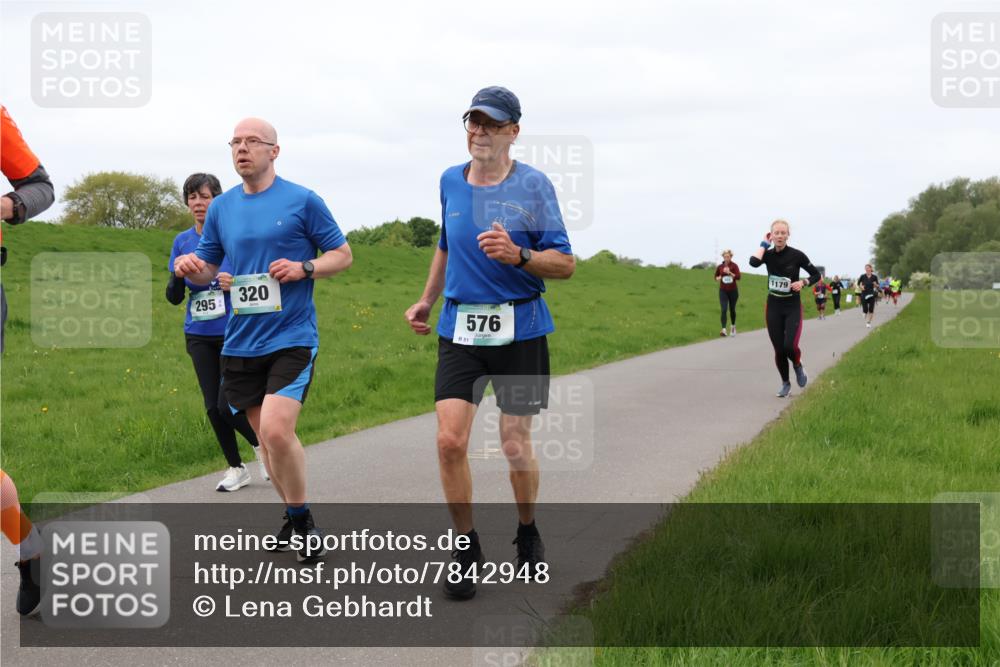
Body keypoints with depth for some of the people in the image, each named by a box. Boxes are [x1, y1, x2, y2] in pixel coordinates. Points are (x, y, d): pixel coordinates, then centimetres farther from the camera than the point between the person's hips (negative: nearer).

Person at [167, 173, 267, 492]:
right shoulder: (182, 242, 5)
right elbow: (174, 298, 5)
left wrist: (235, 284, -22)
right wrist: (179, 274, -15)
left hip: (234, 333, -4)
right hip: (200, 336, 4)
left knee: (227, 405, -10)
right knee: (212, 407, 6)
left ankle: (261, 445, 18)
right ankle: (236, 468, 22)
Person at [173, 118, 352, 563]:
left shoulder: (302, 201, -2)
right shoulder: (221, 207, 10)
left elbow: (342, 254, 4)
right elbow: (207, 268, 17)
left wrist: (303, 268, -14)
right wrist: (190, 268, -6)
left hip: (291, 338, -5)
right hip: (241, 341, 5)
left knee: (276, 430, -20)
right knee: (265, 436, 10)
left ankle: (302, 520, 1)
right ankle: (294, 518, 29)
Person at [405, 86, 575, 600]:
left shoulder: (533, 185, -5)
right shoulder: (450, 182, 9)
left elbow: (565, 264, -6)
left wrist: (518, 255, -23)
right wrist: (427, 299, 30)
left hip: (519, 329, -3)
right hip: (459, 327, 3)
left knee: (516, 443, 1)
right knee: (450, 440, -10)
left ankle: (528, 535, 28)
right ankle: (466, 550, 5)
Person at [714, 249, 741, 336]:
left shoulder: (734, 266, -6)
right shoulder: (720, 267, 0)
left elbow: (738, 277, -17)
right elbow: (716, 277, 15)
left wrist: (729, 272, -28)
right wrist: (718, 278, -8)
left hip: (733, 291, 0)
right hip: (723, 291, 0)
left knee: (732, 309, 13)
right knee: (724, 309, -14)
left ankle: (733, 326, 38)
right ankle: (723, 329, -21)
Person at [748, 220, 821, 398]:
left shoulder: (797, 255, -10)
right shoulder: (768, 254, -5)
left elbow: (816, 275, 0)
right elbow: (754, 262, -27)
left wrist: (803, 282, -18)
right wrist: (764, 244, -16)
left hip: (793, 307, -2)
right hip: (773, 306, 2)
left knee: (790, 346, -18)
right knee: (779, 349, 4)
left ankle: (798, 366, 17)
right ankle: (785, 383, 25)